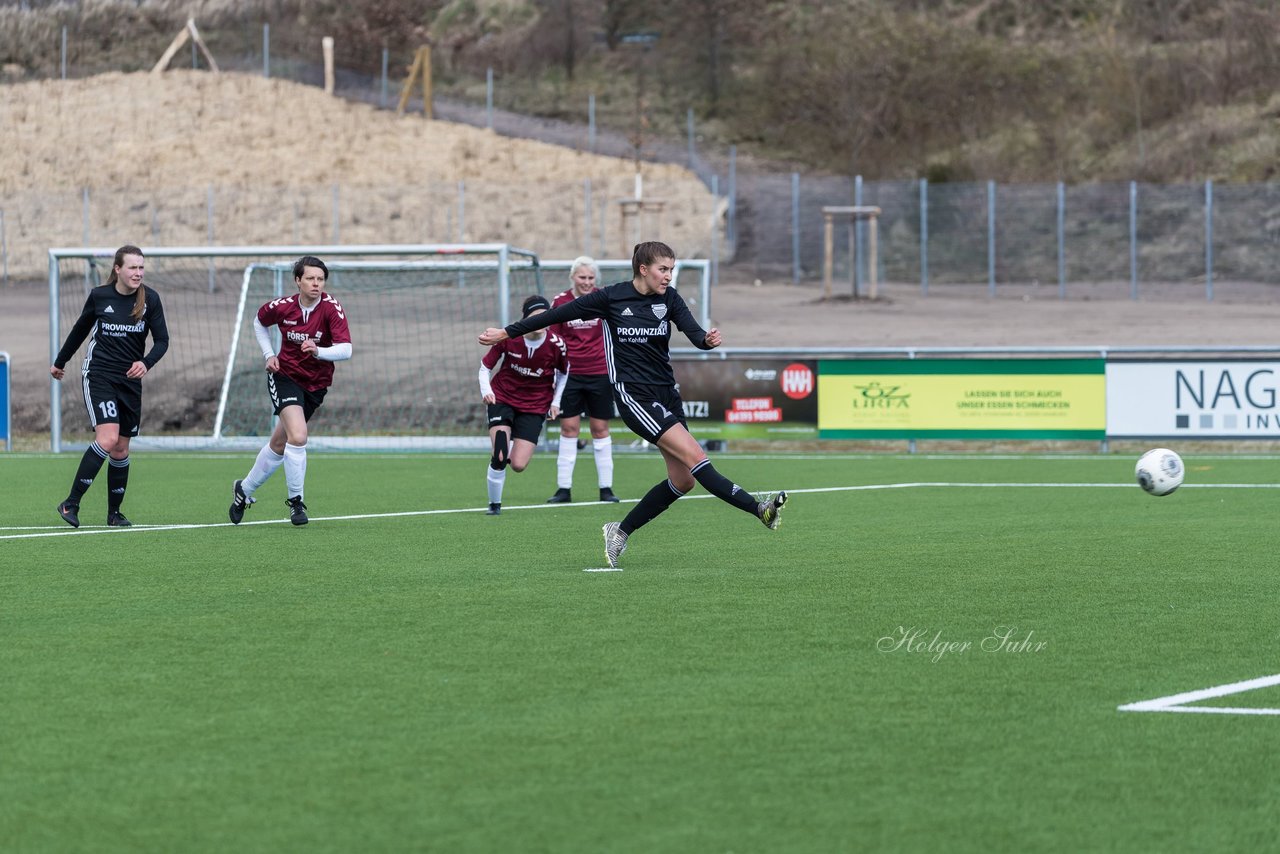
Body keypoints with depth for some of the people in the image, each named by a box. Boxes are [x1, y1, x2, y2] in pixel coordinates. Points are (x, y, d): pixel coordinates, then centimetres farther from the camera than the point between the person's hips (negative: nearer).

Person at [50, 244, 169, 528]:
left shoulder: (150, 299, -2)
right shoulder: (99, 296, -4)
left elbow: (162, 340, -2)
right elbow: (80, 329, 12)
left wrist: (146, 363, -22)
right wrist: (60, 362, 24)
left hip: (130, 379, 3)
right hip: (98, 375, -3)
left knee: (121, 448, 6)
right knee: (107, 439, -20)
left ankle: (114, 512, 20)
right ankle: (71, 504, -14)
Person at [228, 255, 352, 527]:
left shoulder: (332, 308, -17)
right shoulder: (283, 307, -12)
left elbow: (345, 350, -26)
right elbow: (259, 322, 11)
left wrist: (318, 351, -43)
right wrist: (269, 354, 0)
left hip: (316, 383, 2)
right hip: (284, 375, -2)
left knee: (279, 445, 14)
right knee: (298, 436, -23)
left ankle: (245, 489, 37)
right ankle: (296, 501, -7)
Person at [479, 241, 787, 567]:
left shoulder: (669, 299, 3)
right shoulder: (610, 298, -8)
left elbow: (694, 332, -12)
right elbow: (558, 315, 1)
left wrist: (708, 339, -37)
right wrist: (506, 333, 4)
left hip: (666, 393, 6)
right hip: (634, 396, -6)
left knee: (683, 480, 3)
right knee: (694, 455, -19)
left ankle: (620, 532, 16)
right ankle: (758, 508, -27)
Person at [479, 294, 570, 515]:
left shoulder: (556, 345, -14)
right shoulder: (508, 338, -17)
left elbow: (563, 373, 8)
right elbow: (485, 366, -3)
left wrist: (555, 402, 2)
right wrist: (486, 390, -20)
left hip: (535, 406, 1)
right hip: (503, 398, -1)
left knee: (518, 465, -10)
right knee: (499, 458, -19)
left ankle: (512, 449, 29)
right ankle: (494, 504, 4)